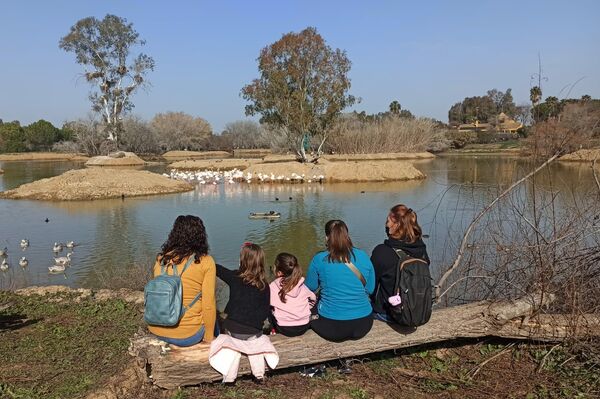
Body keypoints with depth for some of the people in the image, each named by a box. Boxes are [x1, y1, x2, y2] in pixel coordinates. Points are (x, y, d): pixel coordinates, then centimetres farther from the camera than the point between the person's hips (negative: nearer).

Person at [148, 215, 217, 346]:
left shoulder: (161, 259, 0)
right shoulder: (205, 262, -12)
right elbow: (208, 304, -12)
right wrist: (209, 337, 2)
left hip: (155, 330, 5)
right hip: (186, 336, -4)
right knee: (211, 318, 27)